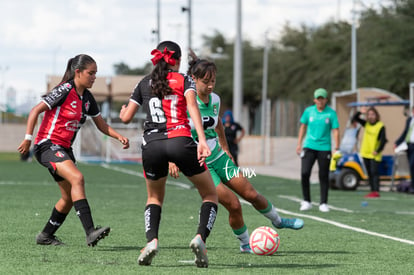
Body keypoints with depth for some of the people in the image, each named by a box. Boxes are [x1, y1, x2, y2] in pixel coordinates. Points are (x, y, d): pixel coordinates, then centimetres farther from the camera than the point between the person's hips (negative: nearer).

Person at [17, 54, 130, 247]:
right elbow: (35, 111, -15)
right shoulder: (65, 91, -15)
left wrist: (119, 137, 0)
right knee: (77, 178, -28)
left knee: (69, 197, 10)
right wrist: (28, 138, -21)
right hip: (47, 145, -9)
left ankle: (46, 236, 27)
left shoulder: (87, 98, 9)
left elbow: (101, 125, 16)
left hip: (64, 148, 9)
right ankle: (90, 232, -36)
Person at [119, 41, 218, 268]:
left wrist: (122, 110, 46)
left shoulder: (144, 83, 21)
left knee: (154, 197, 25)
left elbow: (126, 117, 21)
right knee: (210, 194, 13)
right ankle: (200, 237, -13)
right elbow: (192, 107, -7)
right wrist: (202, 141, -18)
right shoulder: (184, 80, 12)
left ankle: (151, 240, -2)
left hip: (151, 145, 3)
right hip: (180, 142, -3)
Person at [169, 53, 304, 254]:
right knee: (233, 204, -12)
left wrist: (226, 149, 23)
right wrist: (172, 160, -27)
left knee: (251, 194, 6)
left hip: (219, 157, 6)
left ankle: (278, 221, 34)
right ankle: (244, 244, 10)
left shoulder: (215, 99, 0)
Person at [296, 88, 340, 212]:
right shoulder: (308, 111, 3)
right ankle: (306, 201, 3)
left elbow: (335, 131, -4)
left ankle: (323, 204, 13)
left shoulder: (331, 113, -3)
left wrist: (337, 148, -12)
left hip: (324, 148, -1)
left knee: (324, 176, 3)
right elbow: (303, 127, 15)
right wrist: (299, 144, 13)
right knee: (304, 173, -10)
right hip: (309, 147, 1)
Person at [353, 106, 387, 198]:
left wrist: (378, 151, -15)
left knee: (374, 172, -13)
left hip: (374, 154, -6)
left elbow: (383, 140, -11)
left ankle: (376, 192, -15)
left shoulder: (380, 126, -9)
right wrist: (360, 112, -5)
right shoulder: (366, 124, 8)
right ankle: (372, 191, 12)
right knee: (369, 173, 8)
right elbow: (355, 118, 12)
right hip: (366, 153, 6)